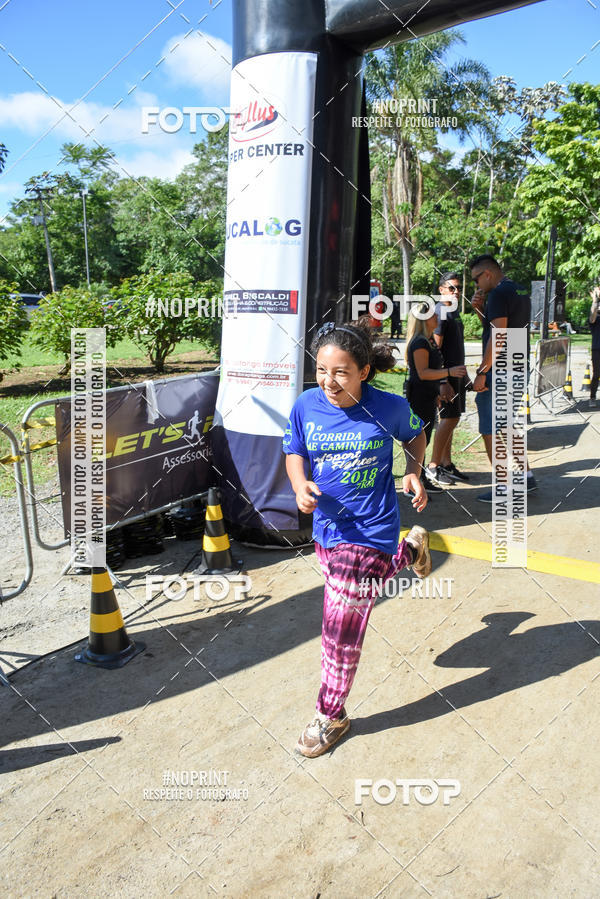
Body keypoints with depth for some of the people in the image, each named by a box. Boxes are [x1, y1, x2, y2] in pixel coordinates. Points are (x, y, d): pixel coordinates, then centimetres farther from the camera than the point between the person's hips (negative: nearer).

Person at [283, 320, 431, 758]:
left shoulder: (389, 407, -15)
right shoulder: (306, 406, -10)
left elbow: (415, 435, 6)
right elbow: (294, 452, 4)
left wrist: (414, 473, -11)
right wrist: (300, 485, -16)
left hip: (371, 529, -5)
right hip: (326, 525, 6)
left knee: (342, 626, -4)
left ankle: (332, 716, 20)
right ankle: (409, 550, 53)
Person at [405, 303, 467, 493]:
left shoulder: (428, 340, 15)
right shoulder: (420, 342, -17)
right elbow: (423, 373, -23)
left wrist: (436, 394, 24)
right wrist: (449, 372, -28)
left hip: (428, 396, 10)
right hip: (420, 396, -10)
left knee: (423, 437, 17)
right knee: (420, 438, -6)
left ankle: (424, 474, 27)